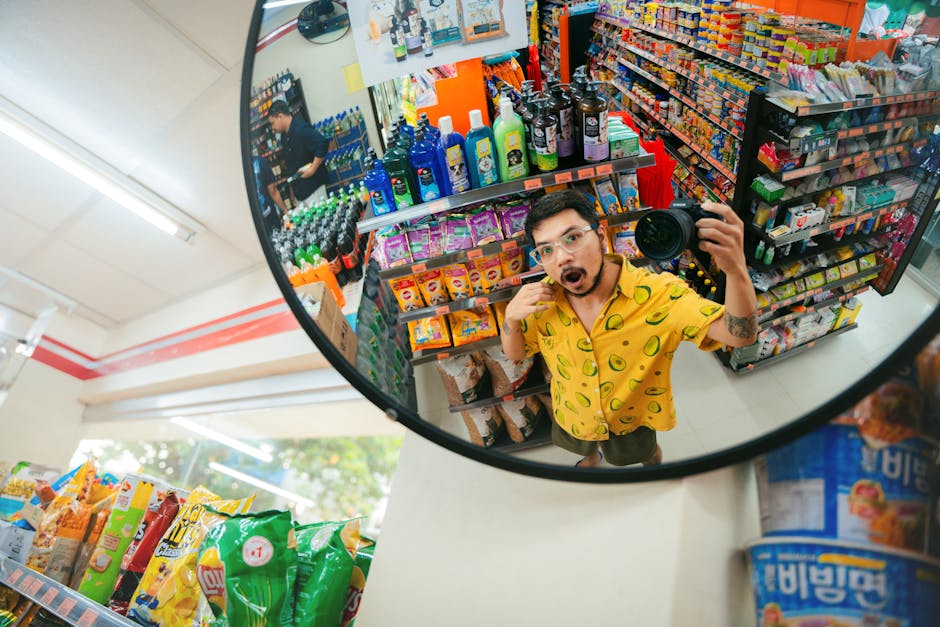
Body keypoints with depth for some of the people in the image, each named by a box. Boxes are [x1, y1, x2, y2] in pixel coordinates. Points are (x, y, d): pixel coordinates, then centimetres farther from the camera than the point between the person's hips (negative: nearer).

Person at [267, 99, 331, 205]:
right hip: (298, 192, 9)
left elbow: (323, 143, -27)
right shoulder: (284, 136, 15)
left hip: (313, 188, -9)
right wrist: (292, 190, 21)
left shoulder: (301, 130, -14)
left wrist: (312, 169, -22)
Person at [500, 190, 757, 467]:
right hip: (572, 415, 3)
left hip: (634, 416, -2)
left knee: (646, 452, 32)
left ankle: (653, 461, 68)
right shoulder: (543, 298, -26)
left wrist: (736, 269, -62)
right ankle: (592, 456, 72)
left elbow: (740, 334, -42)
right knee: (584, 445, 36)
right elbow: (515, 353, -10)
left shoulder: (658, 294, -35)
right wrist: (511, 316, -33)